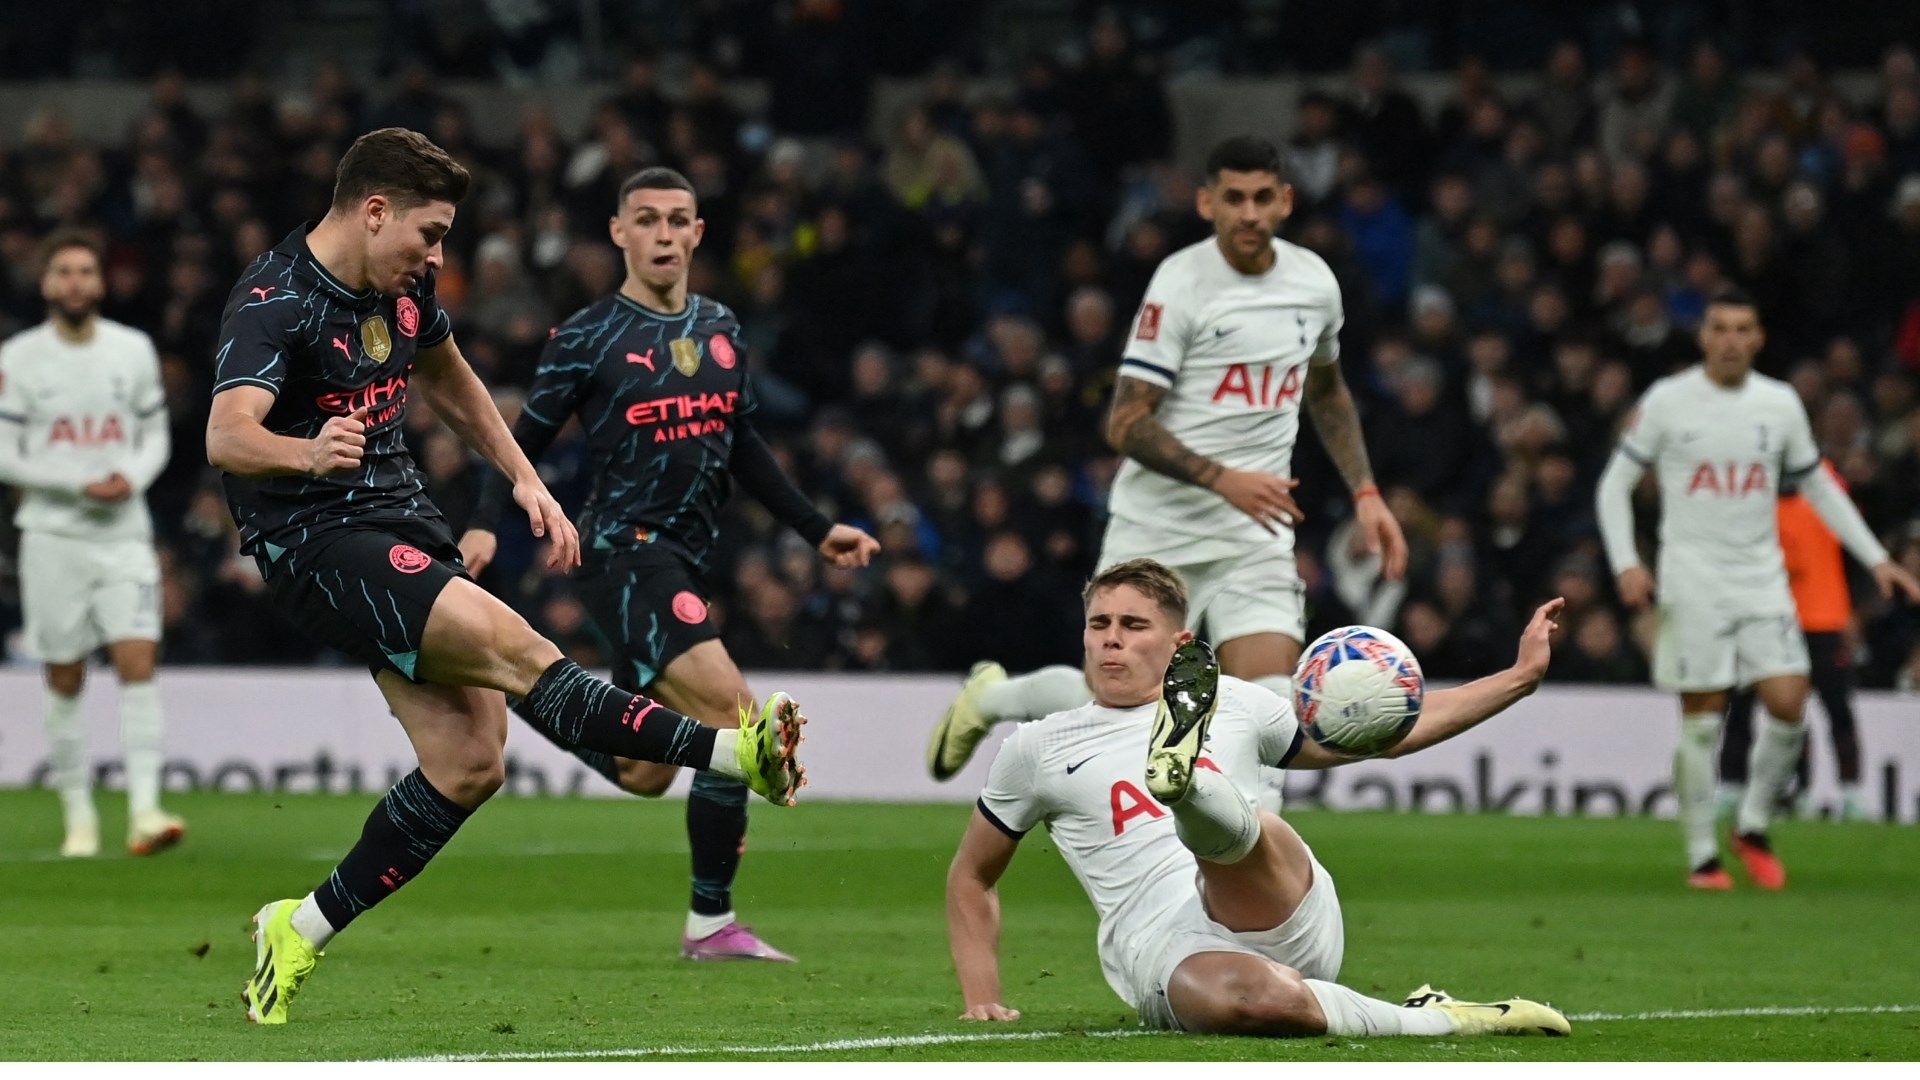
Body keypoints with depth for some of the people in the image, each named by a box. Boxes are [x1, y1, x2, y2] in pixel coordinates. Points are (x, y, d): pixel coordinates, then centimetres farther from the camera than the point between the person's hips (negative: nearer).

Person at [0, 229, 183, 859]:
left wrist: (133, 477, -9)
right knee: (65, 681, 3)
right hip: (53, 535, -1)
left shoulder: (134, 351, 6)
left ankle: (144, 810, -19)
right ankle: (79, 816, 14)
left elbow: (155, 438, 13)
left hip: (124, 532, 1)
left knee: (138, 663, -13)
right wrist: (79, 485, -14)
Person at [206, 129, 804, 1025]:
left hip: (402, 522, 9)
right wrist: (307, 452, -53)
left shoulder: (400, 286, 8)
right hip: (314, 542, -9)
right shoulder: (274, 303, -18)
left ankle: (302, 930, 12)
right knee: (509, 646, -25)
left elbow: (447, 380, 28)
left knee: (468, 765, -1)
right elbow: (227, 436, -33)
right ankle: (734, 754, -32)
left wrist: (524, 479, 20)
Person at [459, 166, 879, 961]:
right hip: (626, 551, -7)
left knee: (643, 773, 9)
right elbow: (527, 440, -3)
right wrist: (485, 524, -18)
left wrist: (817, 529, 19)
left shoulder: (721, 330, 13)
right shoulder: (589, 338, -5)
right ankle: (711, 923, -12)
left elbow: (743, 449, 22)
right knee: (732, 714, -21)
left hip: (687, 564, 7)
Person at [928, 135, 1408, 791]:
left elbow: (1327, 393, 26)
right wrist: (1223, 479, -28)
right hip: (1158, 532, -4)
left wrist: (1365, 493, 16)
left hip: (1257, 539, 4)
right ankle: (990, 697, 34)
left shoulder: (1315, 282, 6)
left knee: (1270, 711, -16)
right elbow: (1126, 424, -16)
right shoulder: (1182, 283, -12)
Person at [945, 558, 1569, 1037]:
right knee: (1254, 1001, -40)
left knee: (1236, 831, -34)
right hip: (1168, 957, -2)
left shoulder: (1235, 705, 24)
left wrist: (1520, 676, 24)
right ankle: (1433, 1022, -29)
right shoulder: (1038, 751, 20)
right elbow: (972, 877, 30)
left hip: (1292, 925, 2)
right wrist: (982, 999, 17)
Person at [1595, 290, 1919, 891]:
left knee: (1788, 705, -10)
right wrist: (1625, 563, -10)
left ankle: (1753, 828, 11)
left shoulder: (1781, 404, 6)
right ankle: (1702, 856, 8)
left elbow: (1817, 486, 18)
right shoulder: (1666, 401, -2)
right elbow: (1616, 484, 3)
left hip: (1762, 577, 3)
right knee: (1702, 720, -3)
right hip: (1692, 577, -3)